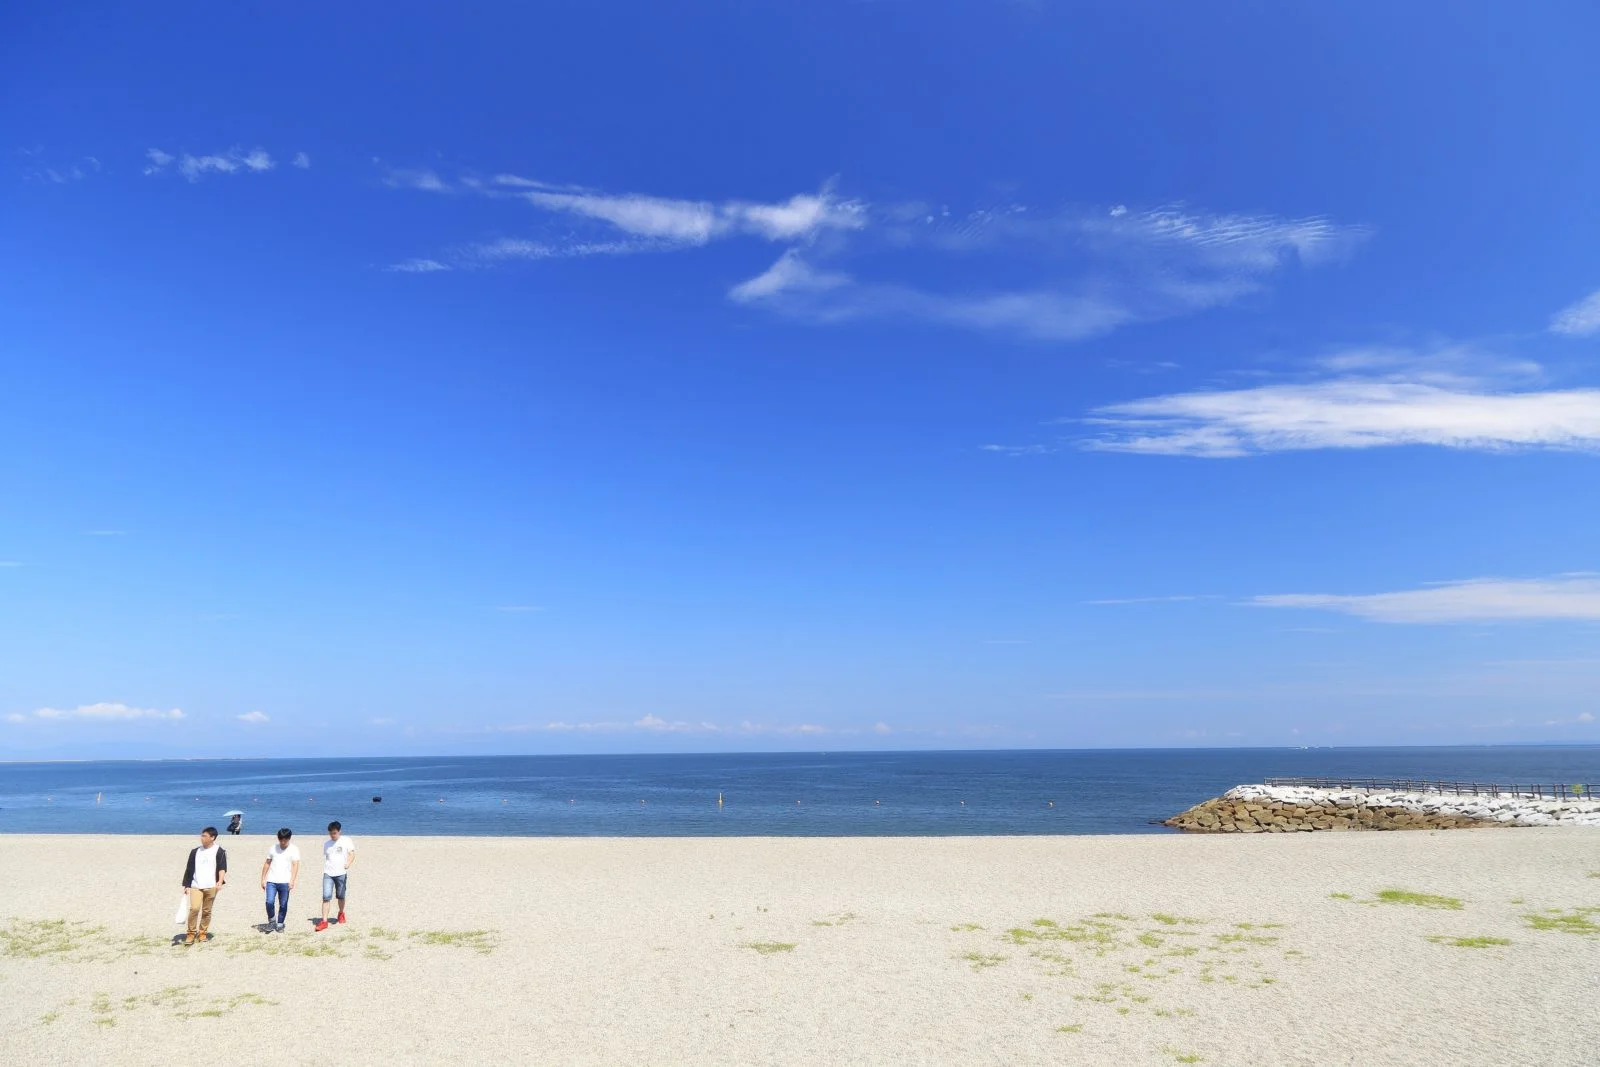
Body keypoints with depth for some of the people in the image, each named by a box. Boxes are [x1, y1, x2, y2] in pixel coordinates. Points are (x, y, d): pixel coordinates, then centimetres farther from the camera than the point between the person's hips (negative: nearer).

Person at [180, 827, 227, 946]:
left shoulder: (220, 851, 0)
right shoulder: (195, 851, 12)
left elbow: (222, 868, -9)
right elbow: (189, 869, 16)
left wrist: (220, 881, -24)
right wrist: (186, 885, 11)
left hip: (211, 887, -2)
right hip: (195, 886, 2)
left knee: (206, 911, 5)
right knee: (194, 908, -15)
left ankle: (203, 932, 20)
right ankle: (191, 933, -3)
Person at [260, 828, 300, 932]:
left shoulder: (294, 849, -3)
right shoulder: (273, 848, 8)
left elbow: (295, 865, -10)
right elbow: (267, 864, 15)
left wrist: (292, 880, -21)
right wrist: (263, 879, 10)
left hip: (285, 882, -2)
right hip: (271, 881, 2)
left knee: (283, 905, 3)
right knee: (269, 902, -13)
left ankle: (280, 924, 19)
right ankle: (271, 921, 8)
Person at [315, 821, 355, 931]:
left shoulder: (347, 841, 0)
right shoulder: (326, 843, 12)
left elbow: (352, 854, -6)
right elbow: (326, 858, 20)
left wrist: (348, 863, -25)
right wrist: (324, 871, 18)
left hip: (341, 873, -2)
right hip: (328, 873, 2)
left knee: (340, 896, 11)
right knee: (326, 897, -10)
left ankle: (341, 913, 36)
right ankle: (324, 921, -9)